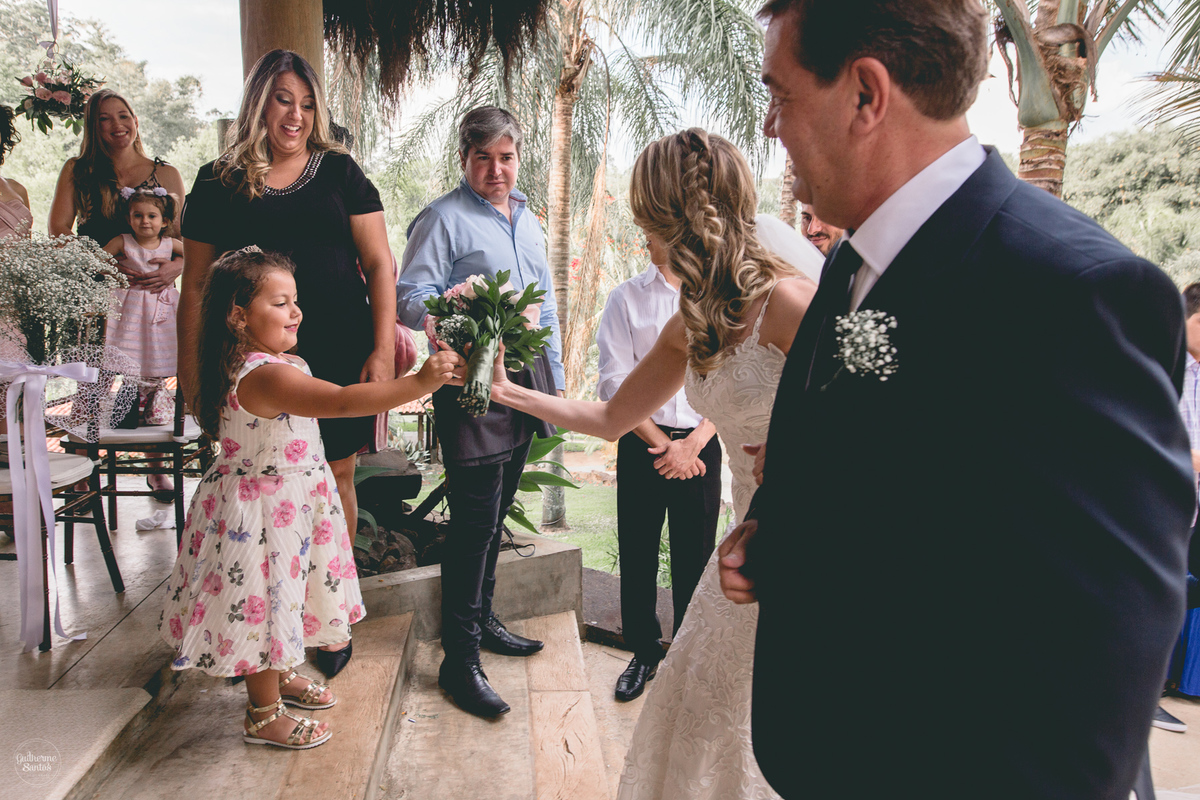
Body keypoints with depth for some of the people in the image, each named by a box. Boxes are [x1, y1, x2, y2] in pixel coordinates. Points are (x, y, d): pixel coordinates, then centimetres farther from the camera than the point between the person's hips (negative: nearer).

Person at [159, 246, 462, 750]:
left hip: (289, 504, 11)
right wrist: (419, 383, -45)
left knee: (283, 592, 25)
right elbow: (341, 402, -42)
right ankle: (264, 715, 23)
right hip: (262, 512, -10)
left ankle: (278, 677, 46)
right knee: (263, 598, 5)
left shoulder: (280, 363, 4)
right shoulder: (264, 376, -30)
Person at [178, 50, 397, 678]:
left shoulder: (338, 171, 7)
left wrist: (383, 347, -5)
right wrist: (190, 367, 6)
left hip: (339, 356, 0)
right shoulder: (219, 184, 8)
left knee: (335, 479, 4)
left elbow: (378, 262, 3)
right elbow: (196, 284, 10)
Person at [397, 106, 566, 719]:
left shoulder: (528, 222, 19)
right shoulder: (443, 218, -4)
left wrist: (552, 377, 18)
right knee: (474, 518, -7)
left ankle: (481, 619, 32)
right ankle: (460, 659, 3)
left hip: (525, 380, 7)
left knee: (495, 513, 17)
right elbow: (409, 297, -13)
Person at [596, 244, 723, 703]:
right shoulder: (626, 298, 3)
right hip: (642, 444, 1)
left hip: (700, 445, 0)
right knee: (637, 555, 7)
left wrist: (693, 443, -10)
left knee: (695, 558, 6)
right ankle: (643, 654, 27)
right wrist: (661, 443, -8)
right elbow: (614, 381, -3)